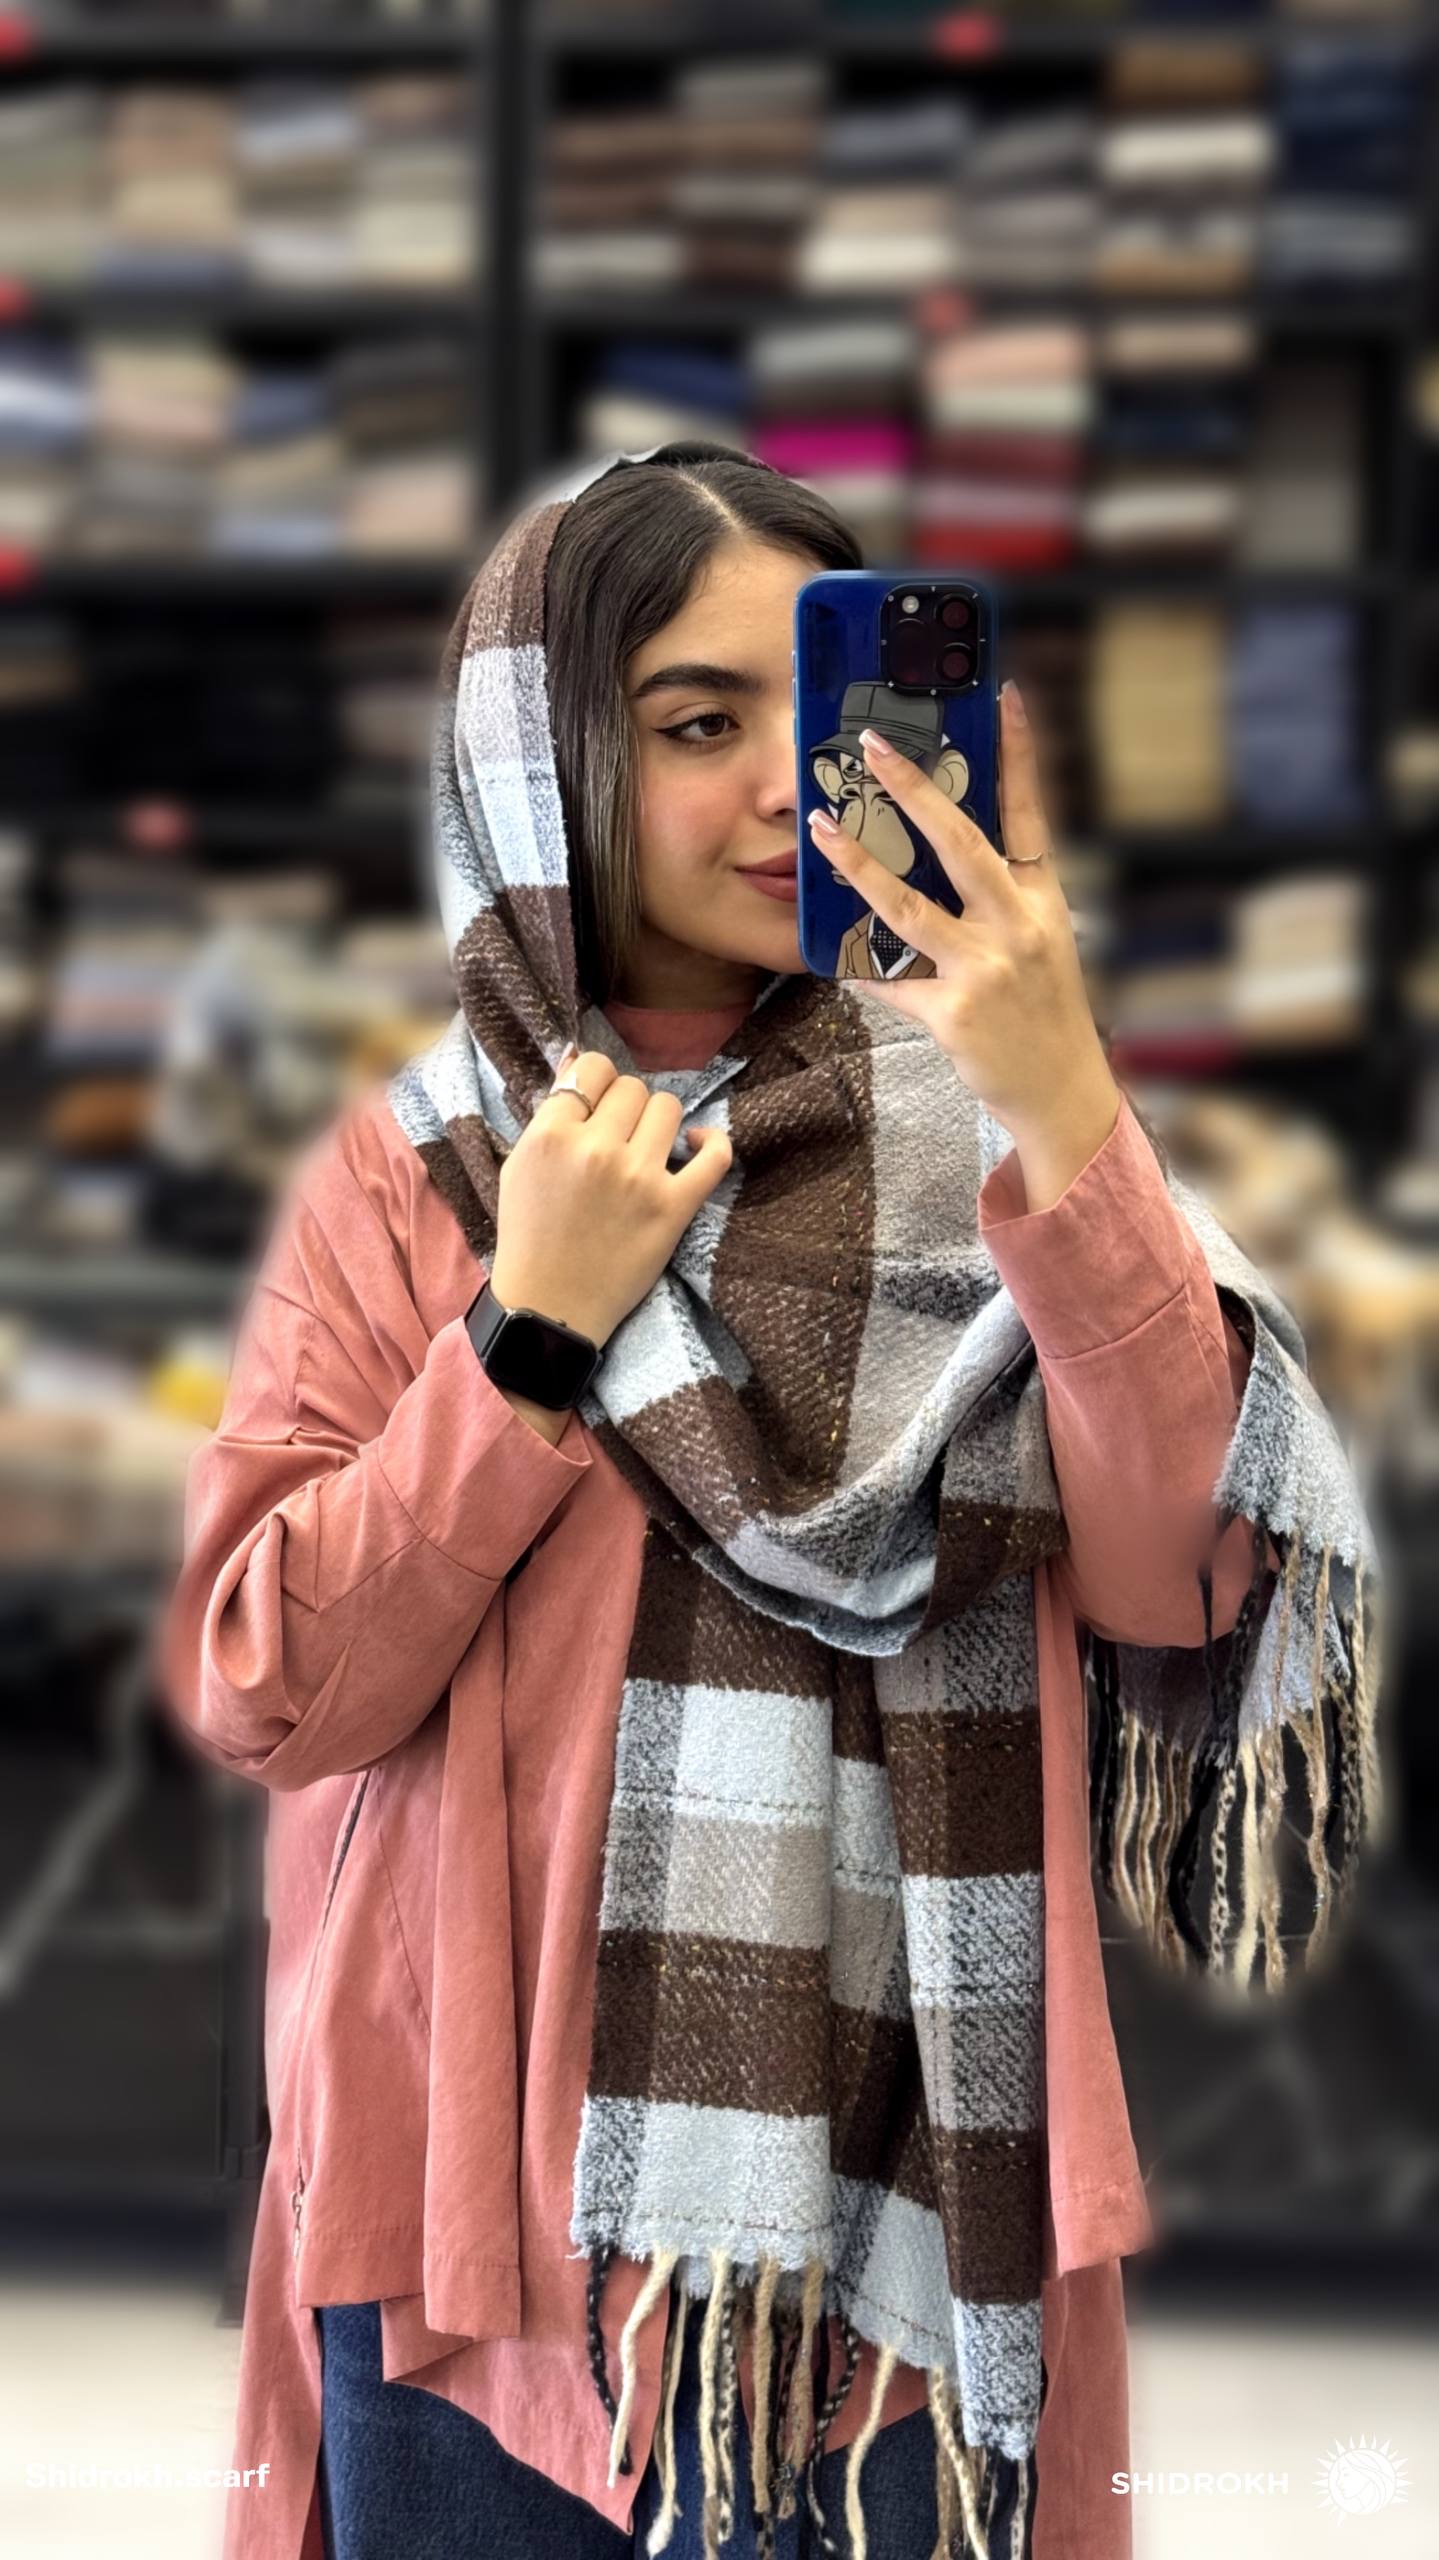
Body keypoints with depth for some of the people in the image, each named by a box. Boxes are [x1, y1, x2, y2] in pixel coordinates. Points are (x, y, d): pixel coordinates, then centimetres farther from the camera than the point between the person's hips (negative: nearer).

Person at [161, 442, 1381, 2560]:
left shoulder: (970, 1133, 1)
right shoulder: (408, 1175, 4)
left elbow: (1175, 1586, -12)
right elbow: (266, 1699, -3)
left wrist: (1063, 1112, -22)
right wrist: (537, 1329, -11)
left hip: (894, 2213, -1)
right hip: (484, 2211, 1)